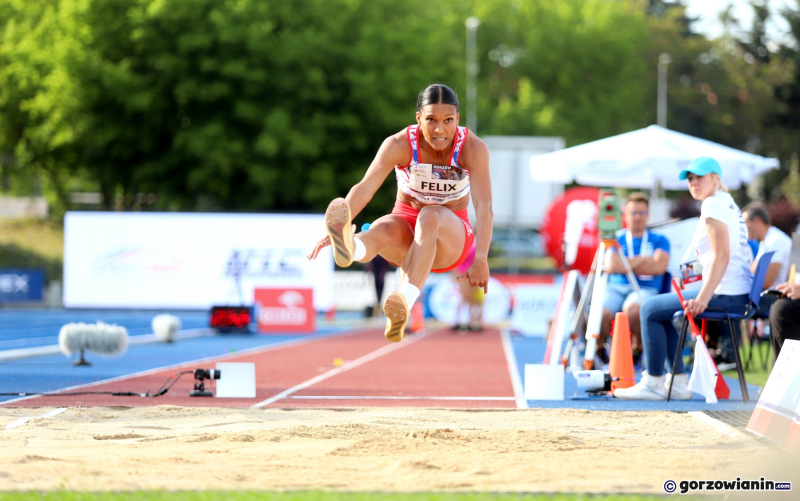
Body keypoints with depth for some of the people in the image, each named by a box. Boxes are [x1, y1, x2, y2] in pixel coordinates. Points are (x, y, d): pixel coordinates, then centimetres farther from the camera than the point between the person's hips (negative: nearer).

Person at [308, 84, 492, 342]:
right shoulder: (399, 144, -15)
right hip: (406, 230, 1)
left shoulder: (473, 147, -18)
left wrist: (481, 258, -41)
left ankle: (405, 299, -58)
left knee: (431, 216, -36)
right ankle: (348, 246, -72)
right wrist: (337, 226, -43)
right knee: (384, 230, -34)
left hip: (451, 236, -1)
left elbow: (484, 204, -28)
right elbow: (364, 188, -26)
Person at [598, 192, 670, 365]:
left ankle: (638, 347, -10)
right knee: (601, 313, -35)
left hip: (645, 289, -1)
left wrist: (627, 264, -1)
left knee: (633, 310, -40)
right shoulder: (615, 239, 17)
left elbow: (658, 267, -4)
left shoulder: (659, 240, 15)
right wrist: (644, 261, -4)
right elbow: (613, 266, -2)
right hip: (615, 287, 1)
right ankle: (599, 348, -3)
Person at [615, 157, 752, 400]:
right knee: (664, 311, 23)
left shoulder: (713, 204, -11)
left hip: (725, 295, -11)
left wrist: (703, 298, -25)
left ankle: (653, 383, 0)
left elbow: (722, 256, -21)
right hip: (739, 295, 11)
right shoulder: (728, 202, 19)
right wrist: (699, 266, 18)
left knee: (650, 309, -5)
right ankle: (678, 382, 20)